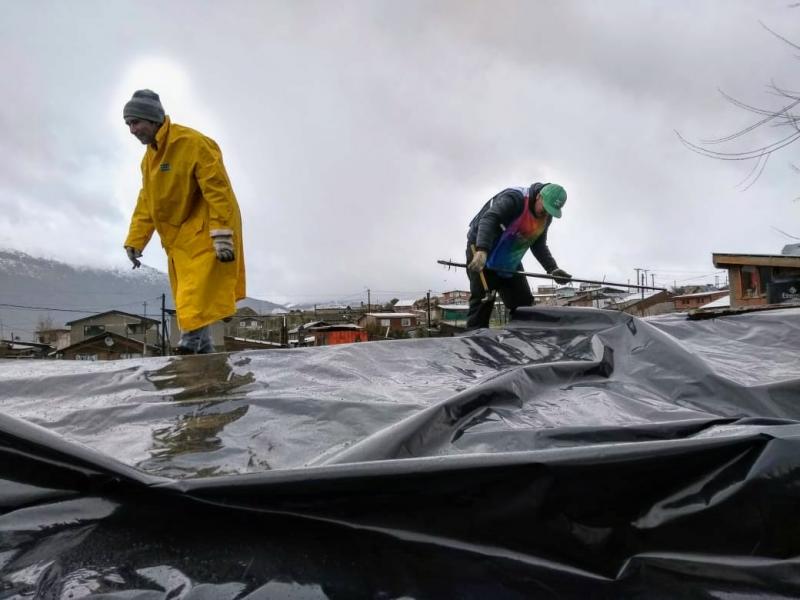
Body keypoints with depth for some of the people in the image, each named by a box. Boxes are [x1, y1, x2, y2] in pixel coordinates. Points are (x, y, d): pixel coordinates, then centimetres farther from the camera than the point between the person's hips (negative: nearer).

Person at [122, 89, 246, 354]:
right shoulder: (149, 158, 13)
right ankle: (203, 351, 14)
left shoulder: (193, 143, -15)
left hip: (204, 235, -9)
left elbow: (218, 190, -21)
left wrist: (223, 235, -26)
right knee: (187, 301, 8)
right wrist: (134, 241, 11)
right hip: (178, 239, 9)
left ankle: (191, 343, -16)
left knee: (195, 300, -16)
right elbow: (146, 203, 17)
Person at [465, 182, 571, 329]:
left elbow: (539, 246, 12)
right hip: (482, 252, -7)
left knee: (524, 303, 5)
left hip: (510, 262, 8)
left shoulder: (545, 218, 2)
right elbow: (488, 218, -37)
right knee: (483, 301, -14)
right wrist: (482, 250, -52)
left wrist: (553, 269, -4)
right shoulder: (514, 198, -23)